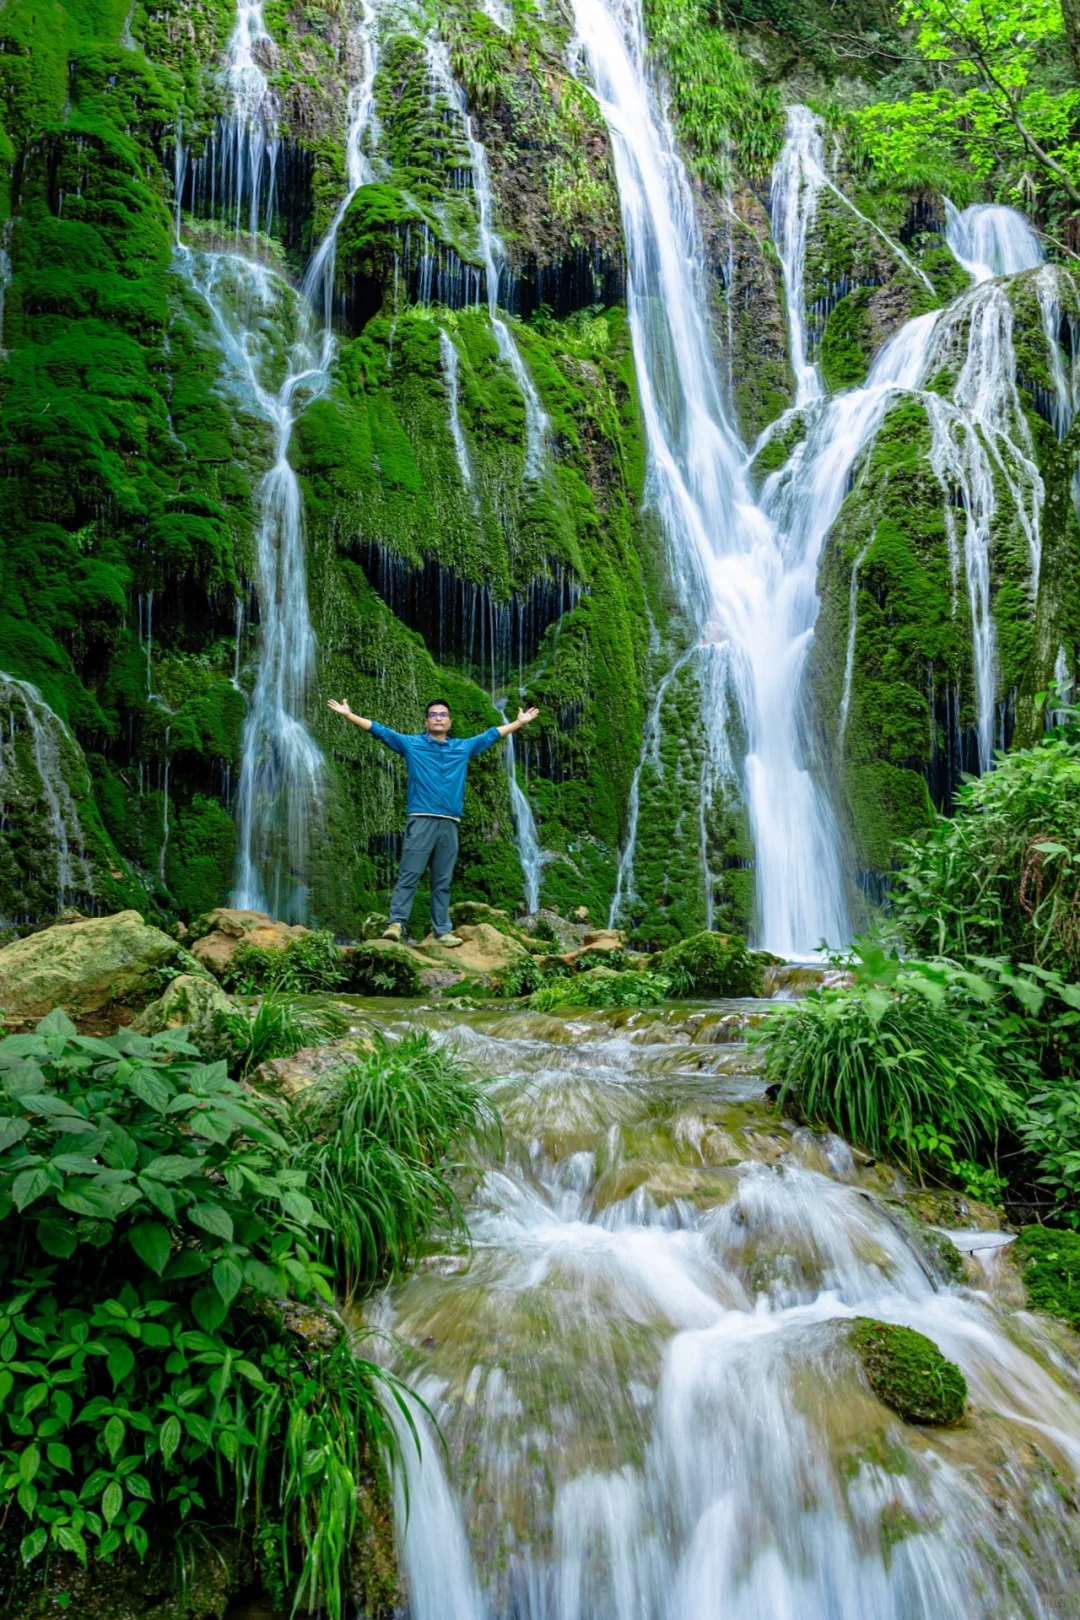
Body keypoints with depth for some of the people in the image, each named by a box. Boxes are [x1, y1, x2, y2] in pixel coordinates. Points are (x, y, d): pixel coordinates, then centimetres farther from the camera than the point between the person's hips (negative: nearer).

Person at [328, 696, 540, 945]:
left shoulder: (463, 747, 17)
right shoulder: (411, 744, 9)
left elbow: (491, 735, 27)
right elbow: (379, 730, 6)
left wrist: (519, 722, 32)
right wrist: (349, 715, 0)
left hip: (449, 823, 3)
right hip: (421, 820, -3)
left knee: (442, 880, 7)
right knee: (409, 874, -8)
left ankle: (442, 930, 9)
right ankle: (397, 923, -10)